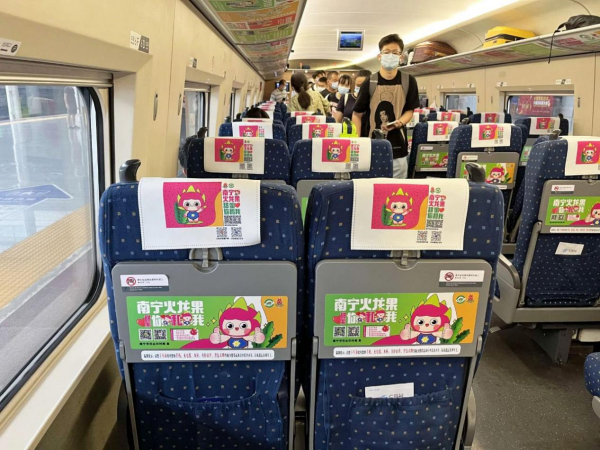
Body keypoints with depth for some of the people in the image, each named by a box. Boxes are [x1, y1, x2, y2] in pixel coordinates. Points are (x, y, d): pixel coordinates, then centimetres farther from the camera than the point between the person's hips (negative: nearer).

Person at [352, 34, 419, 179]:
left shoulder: (409, 81, 1)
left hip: (398, 149, 2)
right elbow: (357, 115, 1)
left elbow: (410, 110, 9)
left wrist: (399, 122, -13)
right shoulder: (369, 83, -4)